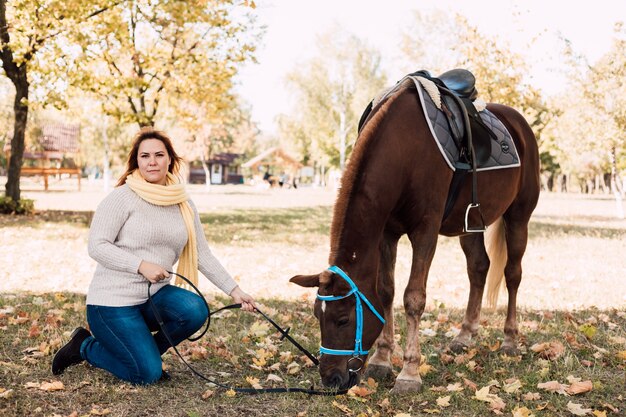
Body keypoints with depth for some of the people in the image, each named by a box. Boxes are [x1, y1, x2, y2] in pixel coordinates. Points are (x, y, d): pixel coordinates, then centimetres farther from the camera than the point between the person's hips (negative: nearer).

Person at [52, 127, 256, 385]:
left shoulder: (184, 205, 7)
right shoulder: (123, 197, -10)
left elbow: (201, 254, 8)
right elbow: (97, 246, -15)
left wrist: (234, 290, 1)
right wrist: (141, 265, -25)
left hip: (154, 296, 6)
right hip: (114, 301, -5)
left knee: (195, 310, -24)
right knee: (147, 375, -14)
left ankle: (146, 351, 4)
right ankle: (85, 346, 12)